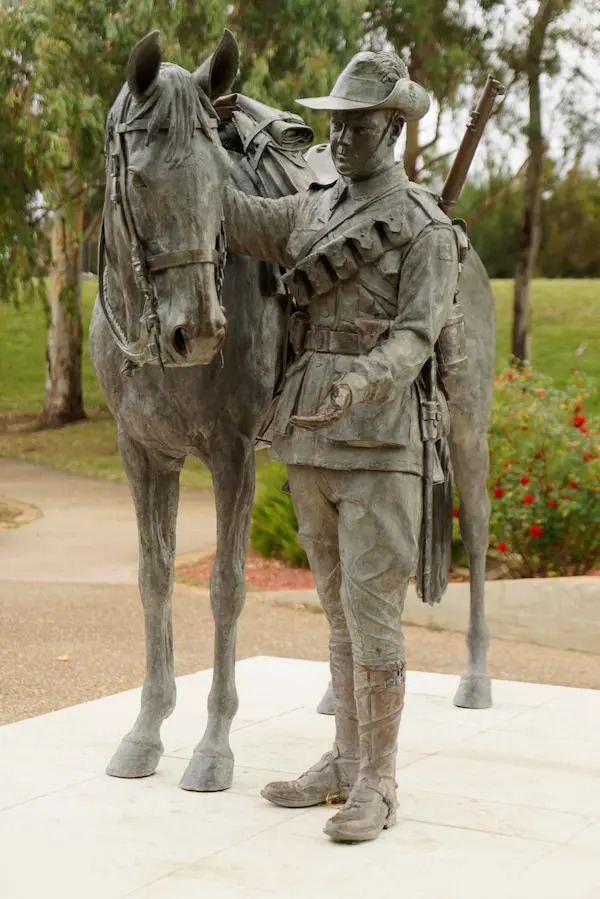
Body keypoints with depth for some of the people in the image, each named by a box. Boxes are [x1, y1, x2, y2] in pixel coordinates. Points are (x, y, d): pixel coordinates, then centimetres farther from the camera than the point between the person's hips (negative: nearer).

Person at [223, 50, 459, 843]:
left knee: (370, 610, -6)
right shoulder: (312, 213, 15)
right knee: (339, 609, 13)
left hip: (379, 442, -6)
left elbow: (416, 337, -15)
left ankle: (377, 784, 3)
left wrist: (359, 382, -33)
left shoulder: (427, 229, -5)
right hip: (309, 443, 7)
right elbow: (233, 219, 5)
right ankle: (346, 762, 22)